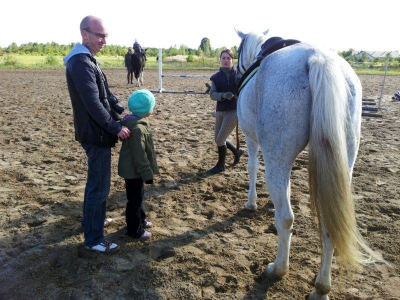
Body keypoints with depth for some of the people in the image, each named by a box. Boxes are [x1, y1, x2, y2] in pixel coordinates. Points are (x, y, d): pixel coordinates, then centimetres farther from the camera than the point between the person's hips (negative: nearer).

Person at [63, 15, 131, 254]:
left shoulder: (87, 59, 14)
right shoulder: (81, 62, -19)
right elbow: (92, 104, -25)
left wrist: (118, 117, 13)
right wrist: (116, 128, -18)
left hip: (96, 132, 11)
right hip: (96, 134, -11)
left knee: (95, 183, 23)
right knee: (99, 186, -2)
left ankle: (92, 220, 41)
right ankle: (94, 239, 10)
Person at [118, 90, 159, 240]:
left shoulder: (133, 122, 4)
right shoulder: (138, 129, -29)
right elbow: (140, 156, -26)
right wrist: (148, 174, -18)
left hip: (134, 169, 10)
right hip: (134, 171, -10)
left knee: (138, 196, 24)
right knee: (134, 200, 4)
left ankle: (140, 220, 42)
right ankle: (134, 230, 19)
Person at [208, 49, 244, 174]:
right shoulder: (216, 77, 5)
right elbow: (212, 94, -8)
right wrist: (223, 95, -25)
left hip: (234, 111, -5)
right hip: (220, 112, 5)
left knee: (220, 139, -4)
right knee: (218, 139, 12)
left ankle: (220, 165, 20)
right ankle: (237, 151, 41)